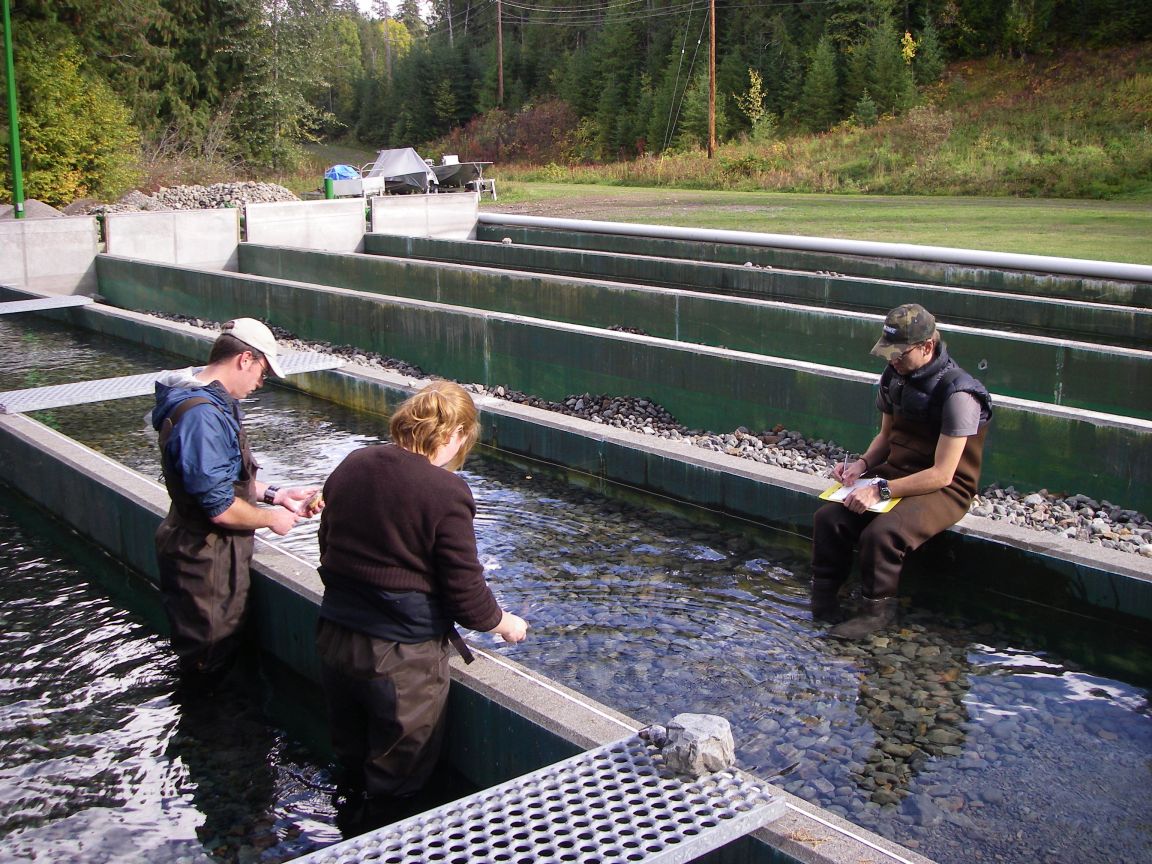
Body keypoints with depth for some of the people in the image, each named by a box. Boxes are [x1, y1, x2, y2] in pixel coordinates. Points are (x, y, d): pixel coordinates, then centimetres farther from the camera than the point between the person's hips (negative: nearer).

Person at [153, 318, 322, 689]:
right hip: (205, 563, -11)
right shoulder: (203, 415, -27)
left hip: (218, 554, 11)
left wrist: (276, 494, 8)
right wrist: (272, 518, -11)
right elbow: (221, 509, -28)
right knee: (208, 664, 6)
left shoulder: (213, 403, 7)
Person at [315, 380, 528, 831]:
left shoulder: (351, 466, -1)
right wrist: (504, 623, 3)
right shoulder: (445, 492, -21)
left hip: (334, 638, 7)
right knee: (393, 786, 15)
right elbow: (466, 591, -17)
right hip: (400, 658, -6)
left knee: (350, 763, 27)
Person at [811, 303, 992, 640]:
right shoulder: (895, 376, 1)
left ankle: (877, 610, -8)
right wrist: (862, 464, -4)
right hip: (895, 471, 7)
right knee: (829, 517, -15)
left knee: (881, 534, -32)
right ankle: (823, 602, 0)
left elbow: (942, 474, -24)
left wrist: (880, 490, -28)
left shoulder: (957, 394, -23)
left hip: (944, 489, -7)